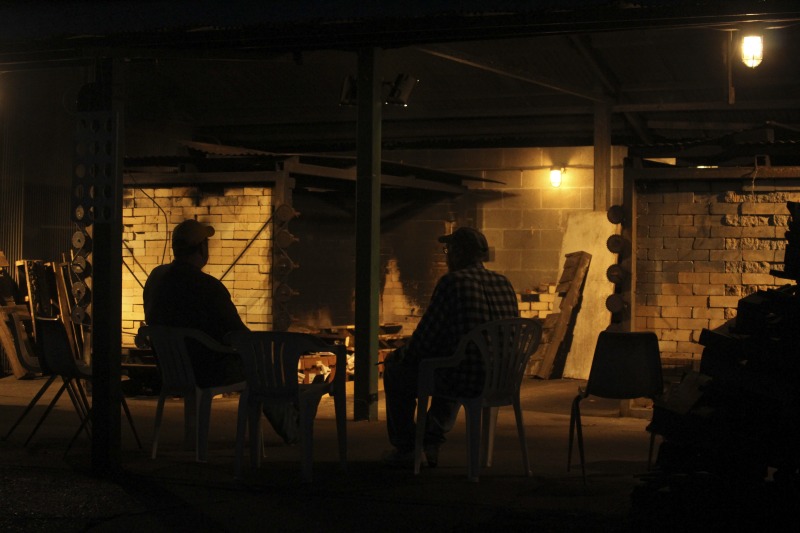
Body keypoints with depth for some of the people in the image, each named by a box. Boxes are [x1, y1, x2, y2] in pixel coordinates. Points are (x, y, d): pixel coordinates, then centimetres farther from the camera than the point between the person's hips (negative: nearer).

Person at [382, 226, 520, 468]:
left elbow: (426, 336, -10)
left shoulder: (452, 282, -13)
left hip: (466, 383, -7)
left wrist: (405, 354, 13)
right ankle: (432, 442, 35)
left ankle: (405, 449, 27)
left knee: (396, 368, 20)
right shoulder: (504, 284, 8)